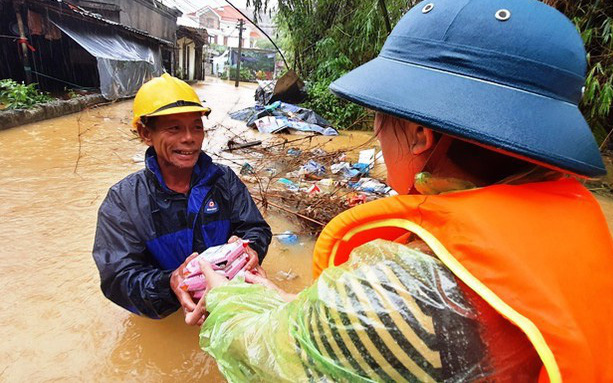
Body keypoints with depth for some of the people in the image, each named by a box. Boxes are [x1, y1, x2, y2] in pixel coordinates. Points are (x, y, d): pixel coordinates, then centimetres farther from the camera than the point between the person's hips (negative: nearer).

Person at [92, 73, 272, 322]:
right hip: (163, 323, 2)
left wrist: (250, 248, -23)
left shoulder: (224, 179, 0)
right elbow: (118, 279, -12)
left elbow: (256, 227, 2)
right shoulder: (122, 201, -7)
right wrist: (169, 285, -33)